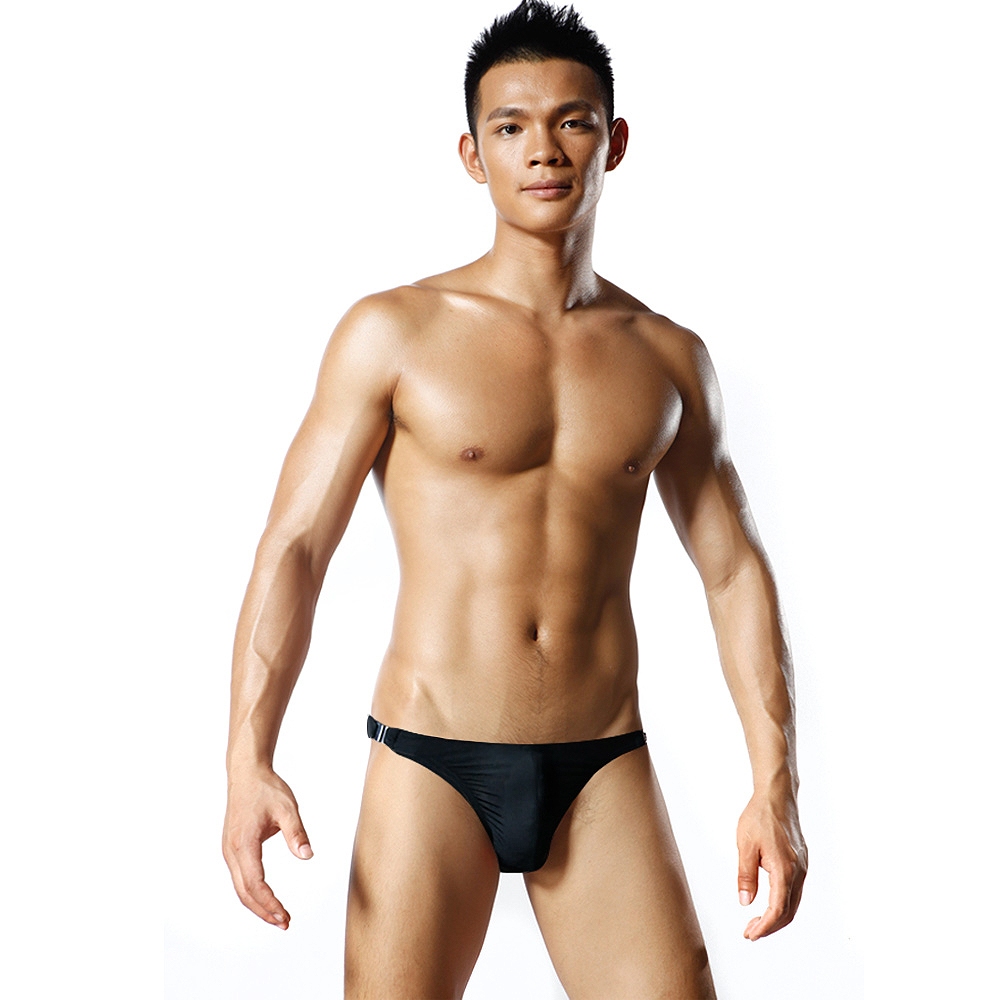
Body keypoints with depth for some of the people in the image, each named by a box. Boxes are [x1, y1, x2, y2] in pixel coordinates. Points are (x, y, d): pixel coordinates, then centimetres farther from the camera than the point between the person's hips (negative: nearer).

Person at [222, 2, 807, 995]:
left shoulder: (668, 357, 7)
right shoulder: (392, 334, -2)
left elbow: (734, 569, 10)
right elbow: (294, 547, -5)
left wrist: (774, 784, 3)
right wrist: (249, 765, -15)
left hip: (604, 773, 3)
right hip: (430, 764, -2)